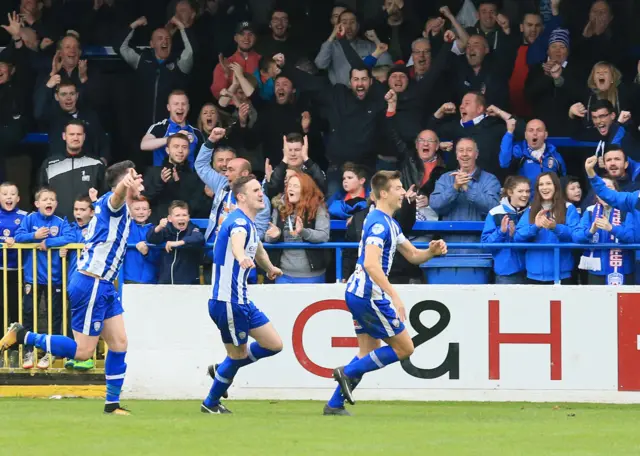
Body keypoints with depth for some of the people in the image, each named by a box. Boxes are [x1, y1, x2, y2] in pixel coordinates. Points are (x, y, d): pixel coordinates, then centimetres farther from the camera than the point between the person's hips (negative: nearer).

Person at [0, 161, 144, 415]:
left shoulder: (120, 208, 13)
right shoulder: (113, 203, -16)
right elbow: (116, 195, -43)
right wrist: (124, 185, -65)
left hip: (103, 286, 10)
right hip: (91, 286, -10)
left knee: (119, 343, 8)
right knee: (83, 351, -7)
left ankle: (112, 404, 14)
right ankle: (21, 336, 3)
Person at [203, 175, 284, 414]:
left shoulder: (250, 224, 14)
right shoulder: (239, 222, -18)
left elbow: (258, 250, 37)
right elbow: (236, 240, -44)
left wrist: (270, 268, 55)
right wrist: (241, 256, -66)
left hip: (241, 300, 10)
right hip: (228, 302, -10)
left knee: (274, 344, 11)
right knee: (238, 355, 1)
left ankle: (221, 370, 23)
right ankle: (210, 404, 18)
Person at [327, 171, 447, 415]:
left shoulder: (389, 223, 16)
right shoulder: (379, 223, -18)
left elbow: (413, 255, 21)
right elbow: (371, 264, -29)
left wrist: (432, 251, -1)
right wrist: (394, 296, -33)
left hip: (357, 293, 10)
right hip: (369, 294, -10)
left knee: (369, 353, 13)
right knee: (404, 348, -2)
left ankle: (334, 404, 11)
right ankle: (348, 372, -3)